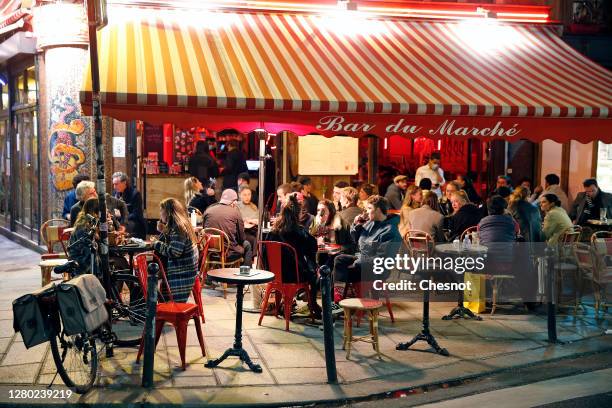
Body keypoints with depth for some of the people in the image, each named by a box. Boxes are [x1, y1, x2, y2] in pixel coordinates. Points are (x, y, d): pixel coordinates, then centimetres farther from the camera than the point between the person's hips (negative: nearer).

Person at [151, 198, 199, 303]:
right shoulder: (174, 226, 15)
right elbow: (168, 244, 20)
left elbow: (175, 252, -24)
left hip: (181, 274, -10)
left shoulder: (178, 227, -17)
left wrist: (157, 244, -13)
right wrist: (162, 231, 8)